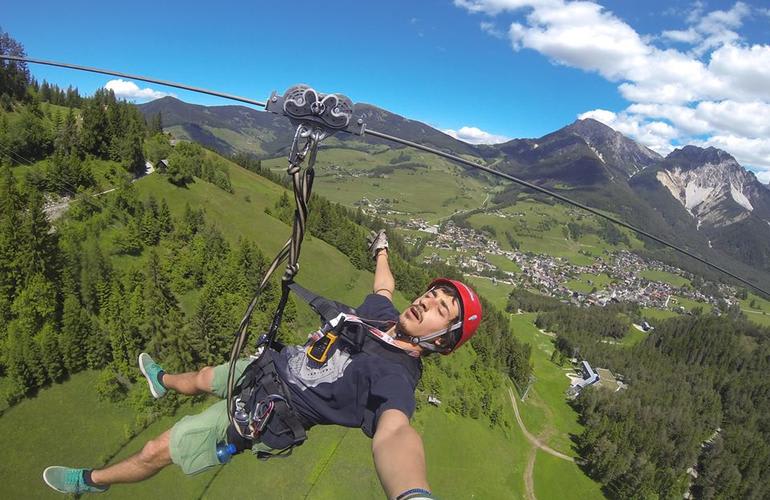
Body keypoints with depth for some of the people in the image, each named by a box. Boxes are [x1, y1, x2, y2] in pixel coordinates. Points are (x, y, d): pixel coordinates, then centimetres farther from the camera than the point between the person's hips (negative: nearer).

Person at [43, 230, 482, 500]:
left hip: (259, 416, -7)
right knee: (205, 377, 34)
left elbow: (393, 432, -53)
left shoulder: (395, 377, -34)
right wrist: (382, 251, 30)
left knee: (155, 452, 6)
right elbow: (384, 286, 12)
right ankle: (163, 380, 72)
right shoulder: (383, 314, -11)